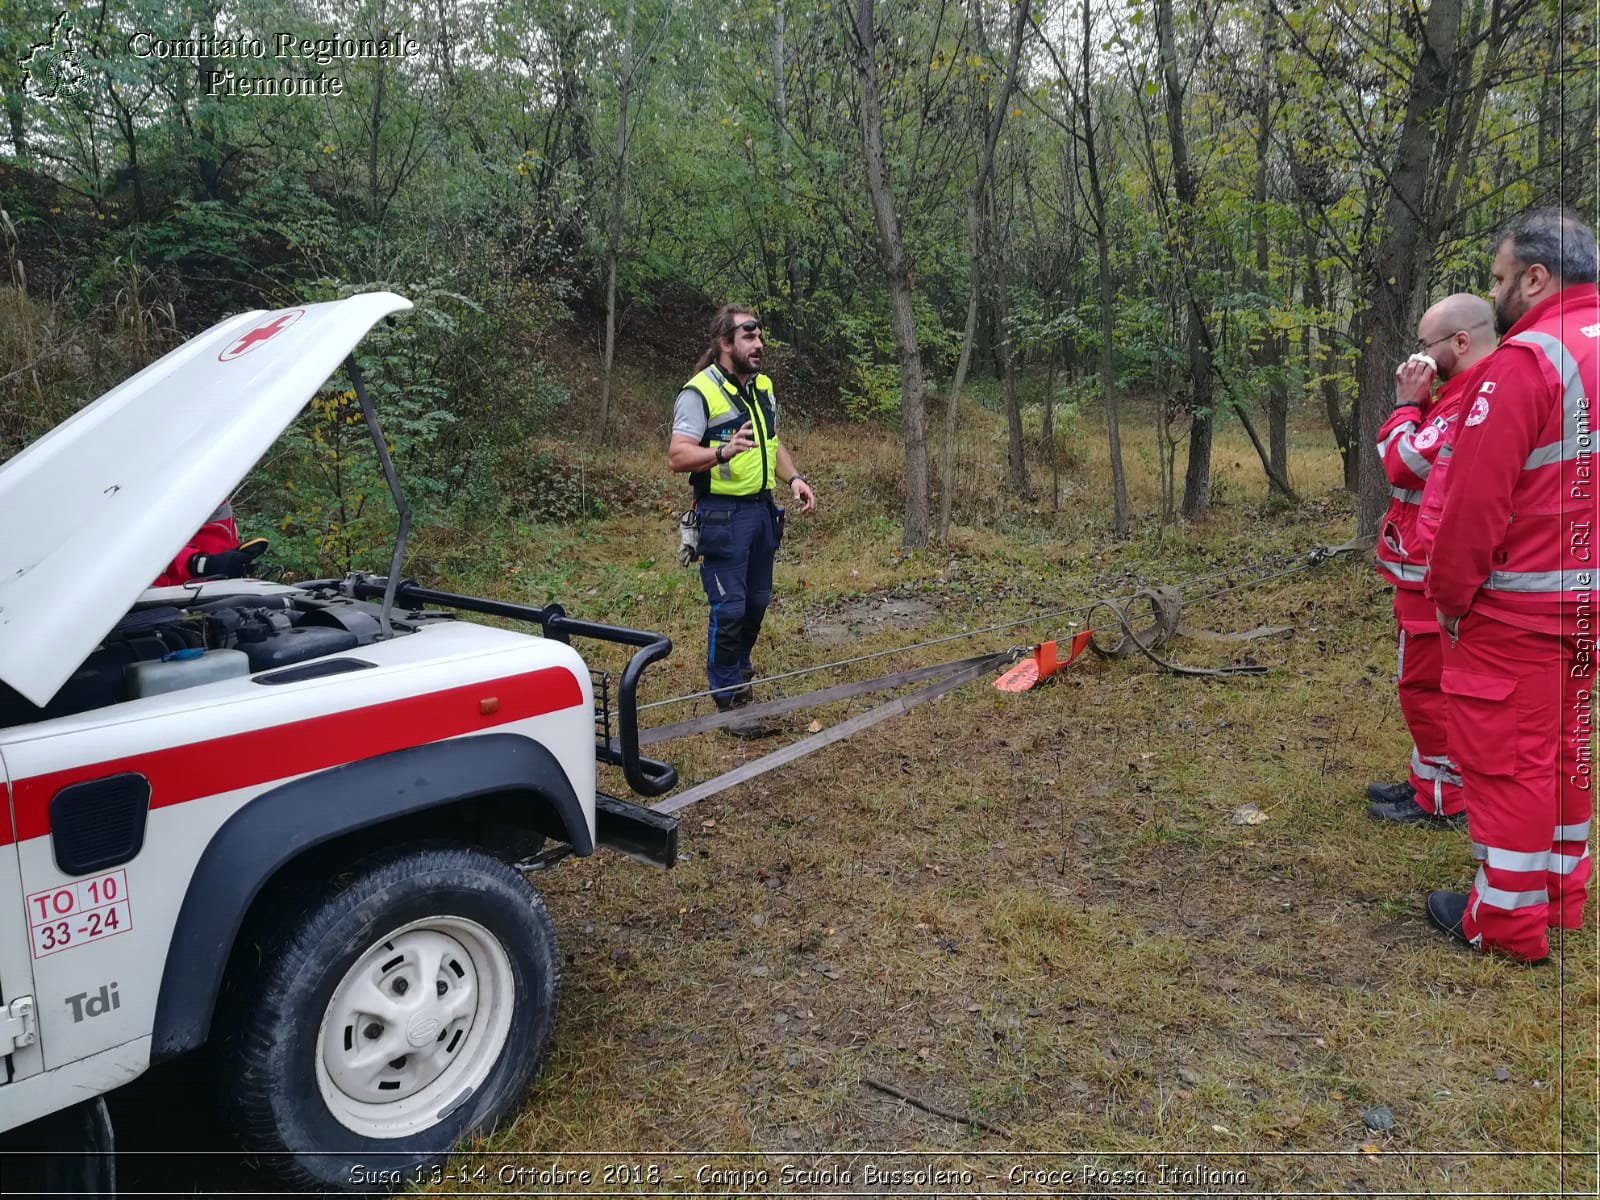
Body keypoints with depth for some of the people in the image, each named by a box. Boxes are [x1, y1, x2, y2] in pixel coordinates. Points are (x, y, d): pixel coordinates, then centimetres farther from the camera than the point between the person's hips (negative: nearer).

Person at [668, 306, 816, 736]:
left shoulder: (762, 387, 13)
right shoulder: (700, 392, -13)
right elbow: (678, 456, -20)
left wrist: (793, 479, 7)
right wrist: (724, 451, -37)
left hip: (761, 508, 8)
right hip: (723, 514, -8)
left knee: (757, 601, 16)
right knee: (729, 608, -5)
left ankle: (737, 669, 37)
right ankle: (730, 698, 6)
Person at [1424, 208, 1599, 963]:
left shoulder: (1526, 361, -19)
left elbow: (1476, 499, -22)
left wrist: (1450, 596, -10)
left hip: (1517, 607, -9)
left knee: (1504, 755, 1)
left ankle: (1507, 920, 11)